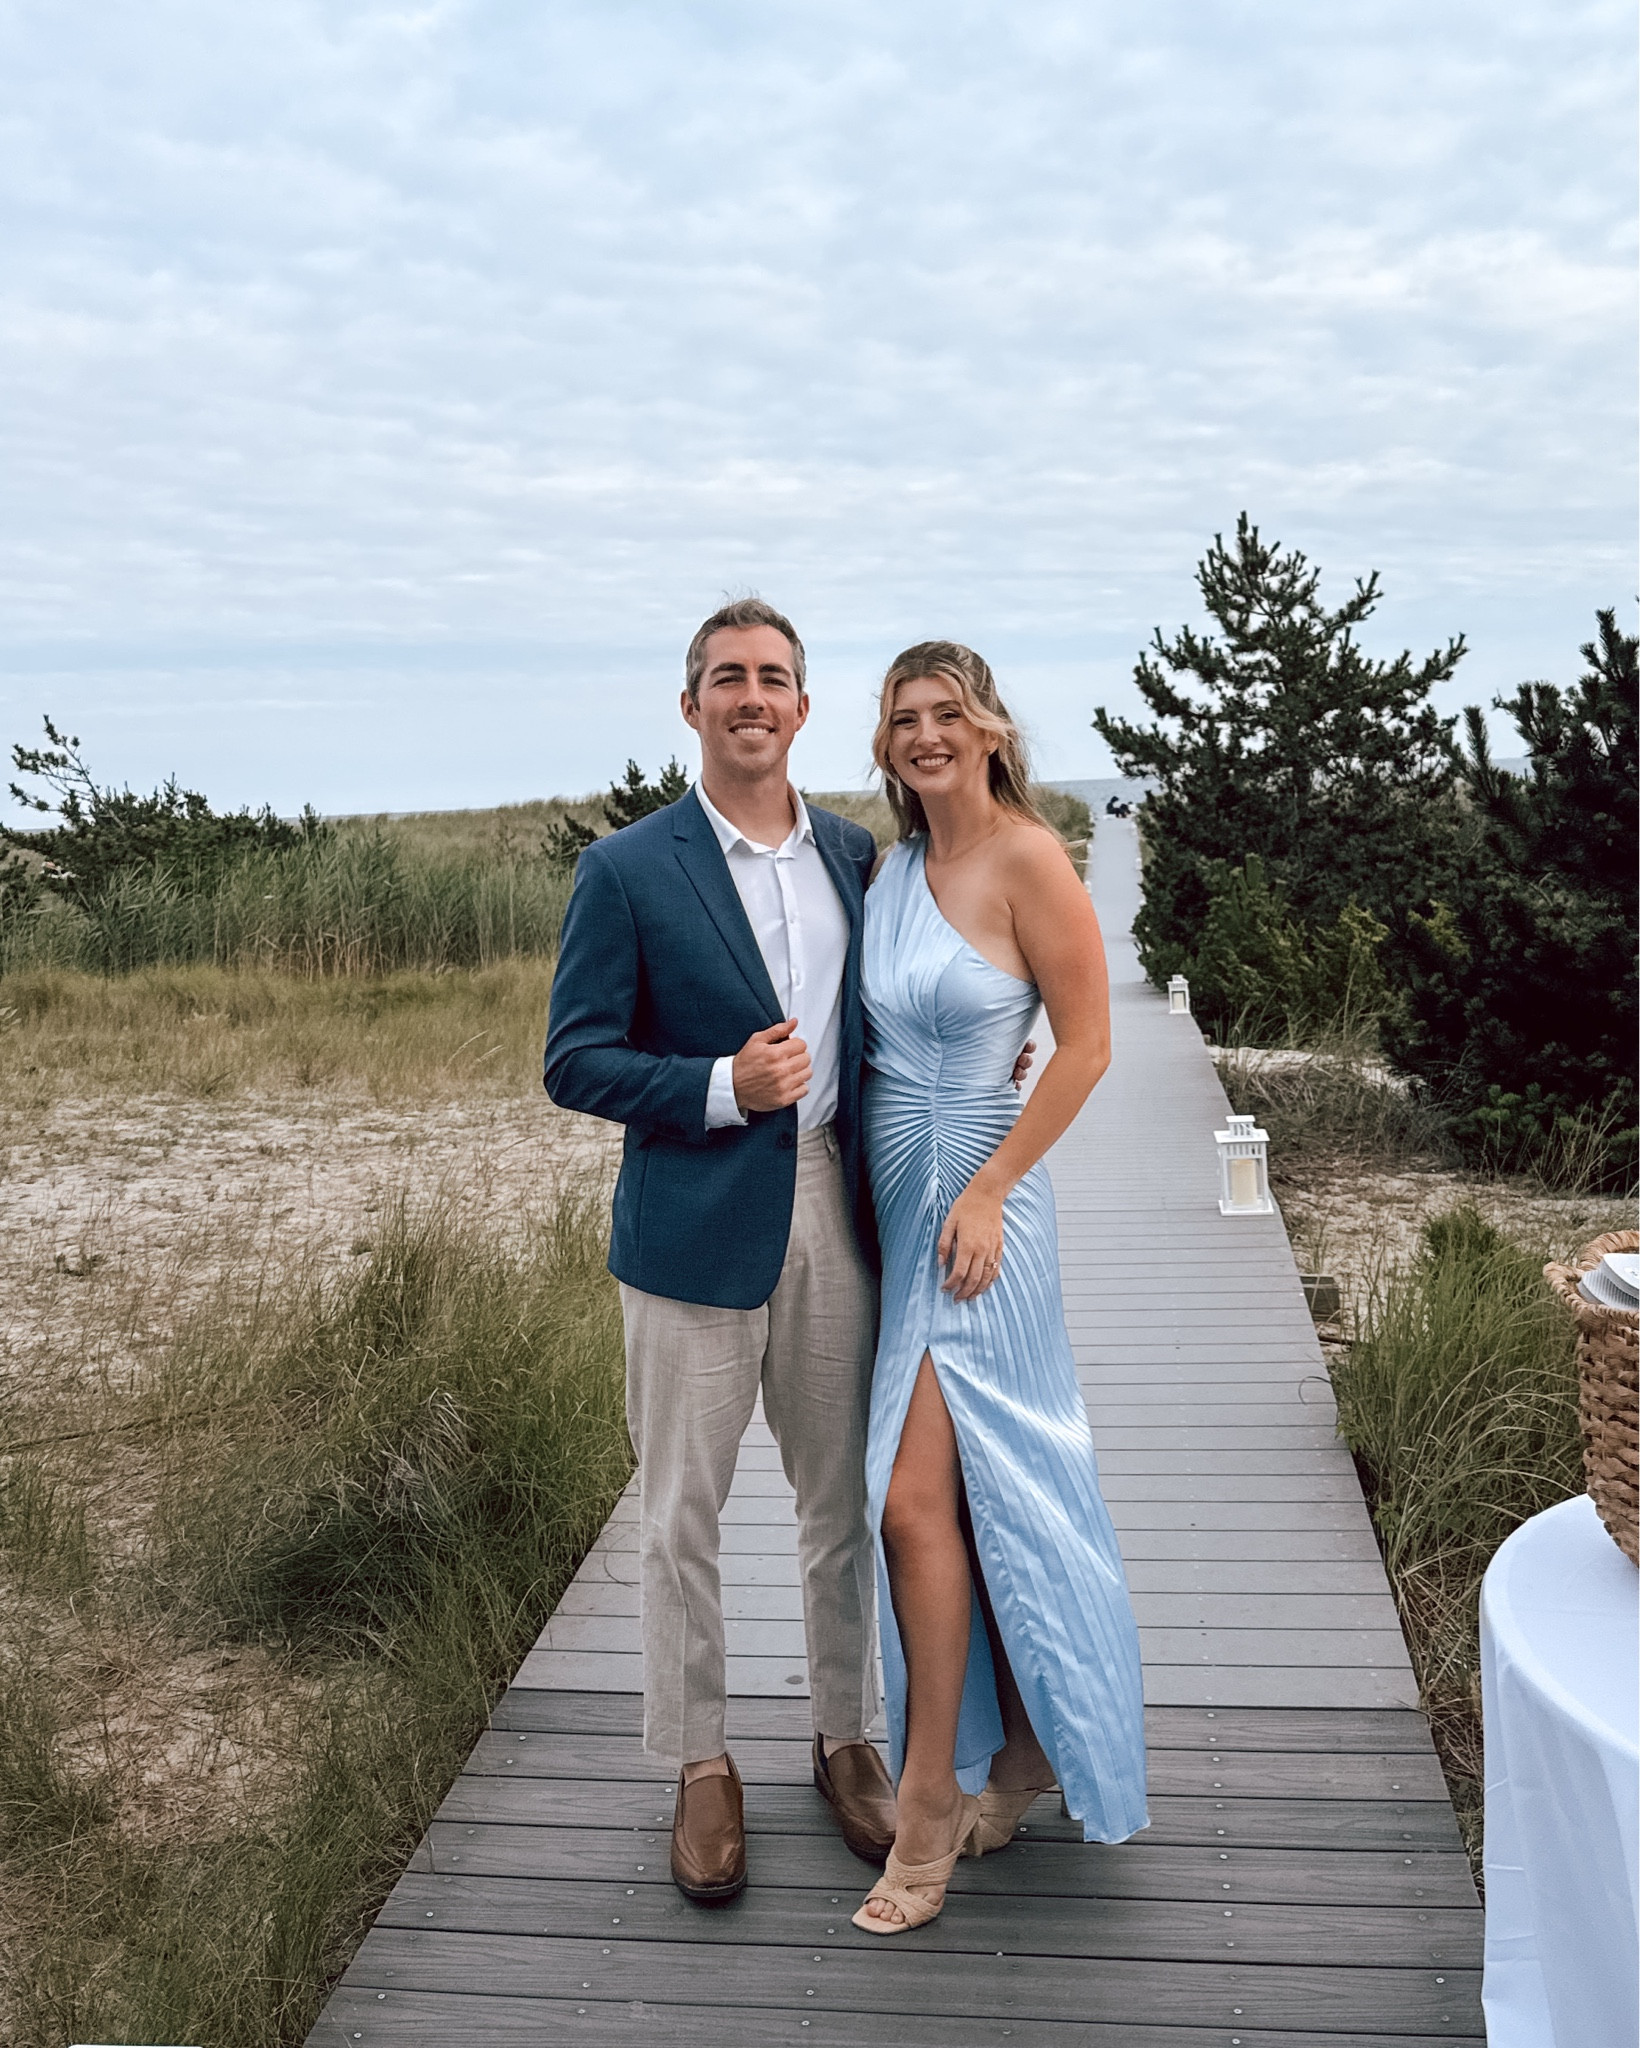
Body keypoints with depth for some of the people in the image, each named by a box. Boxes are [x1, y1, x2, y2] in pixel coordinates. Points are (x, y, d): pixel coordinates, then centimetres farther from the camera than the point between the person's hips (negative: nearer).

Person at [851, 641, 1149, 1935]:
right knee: (979, 1489, 15)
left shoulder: (1027, 859, -12)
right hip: (891, 1201, 7)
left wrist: (991, 1188, -16)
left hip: (976, 1204, -7)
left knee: (919, 1499, -7)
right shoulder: (895, 871, 9)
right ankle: (1019, 1746, 31)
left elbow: (1087, 1044, -12)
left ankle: (929, 1816, 7)